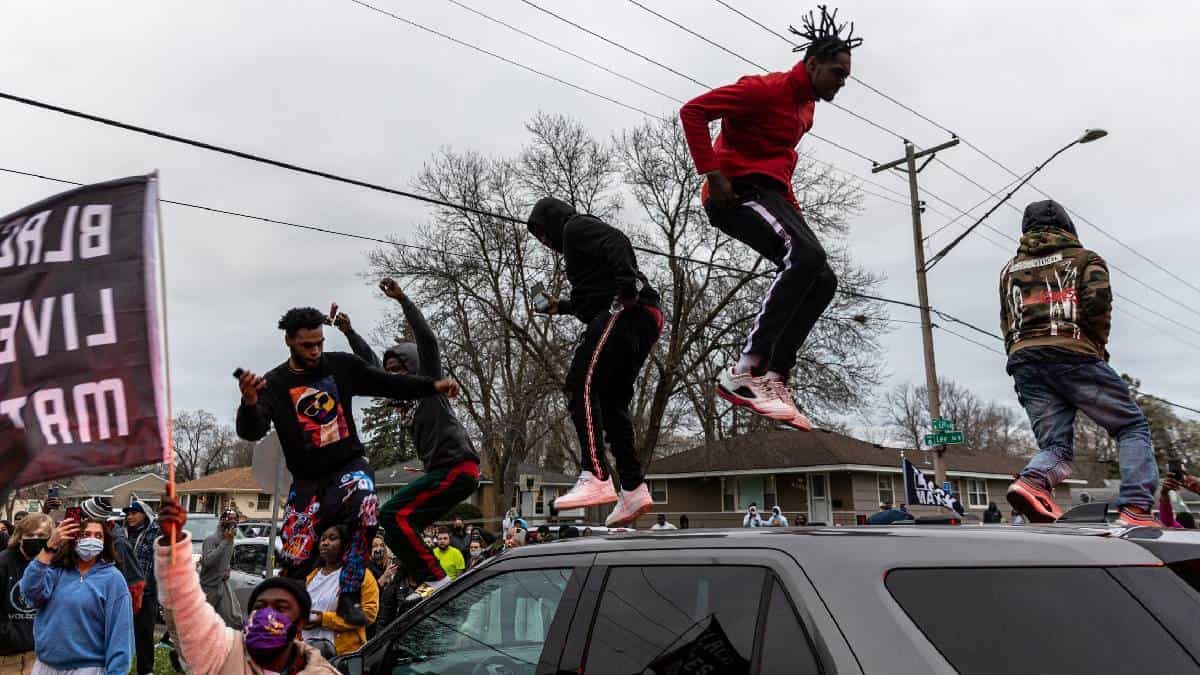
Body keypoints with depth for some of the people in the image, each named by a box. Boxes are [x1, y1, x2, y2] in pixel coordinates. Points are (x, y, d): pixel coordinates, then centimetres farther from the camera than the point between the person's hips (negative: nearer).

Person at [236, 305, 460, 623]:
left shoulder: (341, 365, 0)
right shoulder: (273, 384, -5)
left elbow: (388, 383, 6)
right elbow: (251, 432, -17)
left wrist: (433, 385, -5)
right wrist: (250, 403, -39)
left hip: (349, 466, 1)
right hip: (308, 479, 0)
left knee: (366, 512, -31)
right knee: (295, 558, -8)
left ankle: (348, 598, -18)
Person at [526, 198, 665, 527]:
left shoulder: (576, 226, 7)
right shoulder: (579, 238, 36)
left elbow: (616, 241, -12)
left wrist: (628, 282, -27)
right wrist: (562, 307, 36)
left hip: (626, 312, -10)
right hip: (643, 321, 10)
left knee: (580, 385, -19)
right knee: (611, 402, 10)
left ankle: (596, 478, -30)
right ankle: (633, 489, 6)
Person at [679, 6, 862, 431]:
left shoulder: (806, 107, 19)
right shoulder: (765, 90, -10)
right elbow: (692, 111, -16)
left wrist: (789, 202, 20)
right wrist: (712, 173, -22)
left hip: (771, 194, 10)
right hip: (738, 191, -10)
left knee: (823, 280, -3)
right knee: (805, 254, -31)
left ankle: (774, 376, -8)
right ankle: (745, 372, -34)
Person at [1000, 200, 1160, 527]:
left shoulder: (1009, 270, 27)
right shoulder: (1084, 258, 13)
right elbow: (1097, 299, -5)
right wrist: (1099, 344, 7)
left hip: (1023, 361, 4)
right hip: (1073, 355, -4)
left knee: (1055, 445, 1)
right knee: (1133, 427, 5)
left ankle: (1032, 481, -31)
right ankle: (1136, 510, -12)